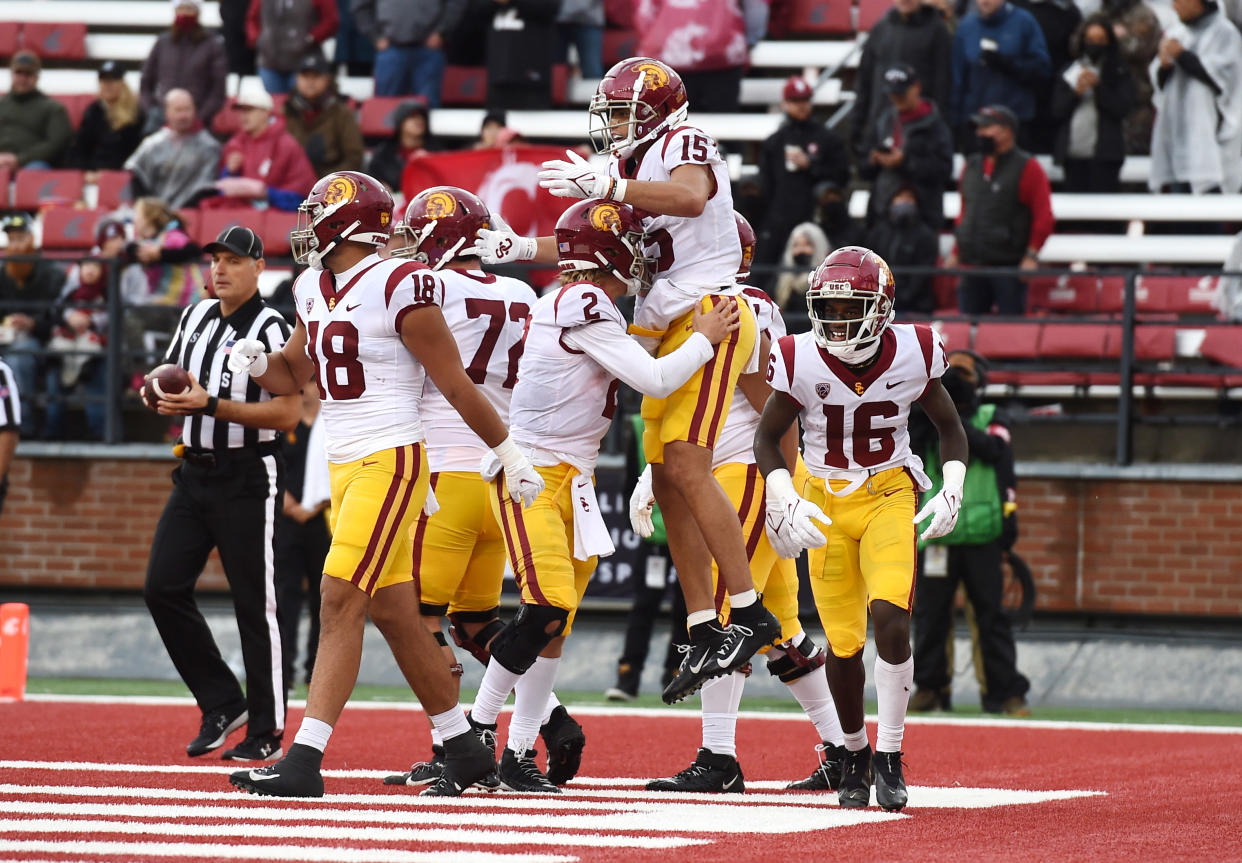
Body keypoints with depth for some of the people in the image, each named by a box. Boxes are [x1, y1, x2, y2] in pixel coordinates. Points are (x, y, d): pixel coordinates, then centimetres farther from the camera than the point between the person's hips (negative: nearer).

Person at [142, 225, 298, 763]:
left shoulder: (271, 330, -11)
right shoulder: (196, 318, 12)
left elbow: (287, 415, -18)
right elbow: (171, 380, 24)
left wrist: (209, 404, -23)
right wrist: (161, 392, 0)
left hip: (248, 480, -7)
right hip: (195, 473, 7)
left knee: (254, 604, -3)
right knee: (162, 587, 0)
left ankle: (266, 732, 4)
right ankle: (222, 703, 11)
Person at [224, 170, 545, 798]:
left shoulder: (396, 288, -14)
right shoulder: (316, 291, 11)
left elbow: (455, 383, -9)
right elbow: (294, 374, 27)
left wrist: (508, 452, -2)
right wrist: (256, 363, 4)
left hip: (389, 463, -9)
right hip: (345, 465, 9)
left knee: (340, 604, -14)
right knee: (393, 614, 11)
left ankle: (305, 759, -18)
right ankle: (464, 750, 22)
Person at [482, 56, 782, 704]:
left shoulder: (684, 146, -8)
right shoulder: (627, 169, 18)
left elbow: (689, 197, -31)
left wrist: (603, 186, -34)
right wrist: (515, 249, 14)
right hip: (662, 333, 9)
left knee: (686, 465, -20)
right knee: (668, 484, 5)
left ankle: (750, 614, -18)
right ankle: (705, 635, 7)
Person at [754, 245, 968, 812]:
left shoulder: (912, 356, -11)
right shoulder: (803, 362, -13)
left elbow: (951, 429, 5)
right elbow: (767, 437, 1)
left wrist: (951, 494, -9)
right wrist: (785, 503, -13)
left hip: (890, 496, -1)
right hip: (825, 503, 1)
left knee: (891, 621, -20)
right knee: (843, 643, 0)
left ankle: (889, 756, -6)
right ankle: (854, 754, 24)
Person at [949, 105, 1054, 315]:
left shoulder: (1027, 168, -2)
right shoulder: (972, 167, 16)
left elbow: (1044, 217, -6)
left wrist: (1031, 255, -13)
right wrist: (956, 253, 17)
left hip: (1010, 266, -6)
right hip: (972, 265, 6)